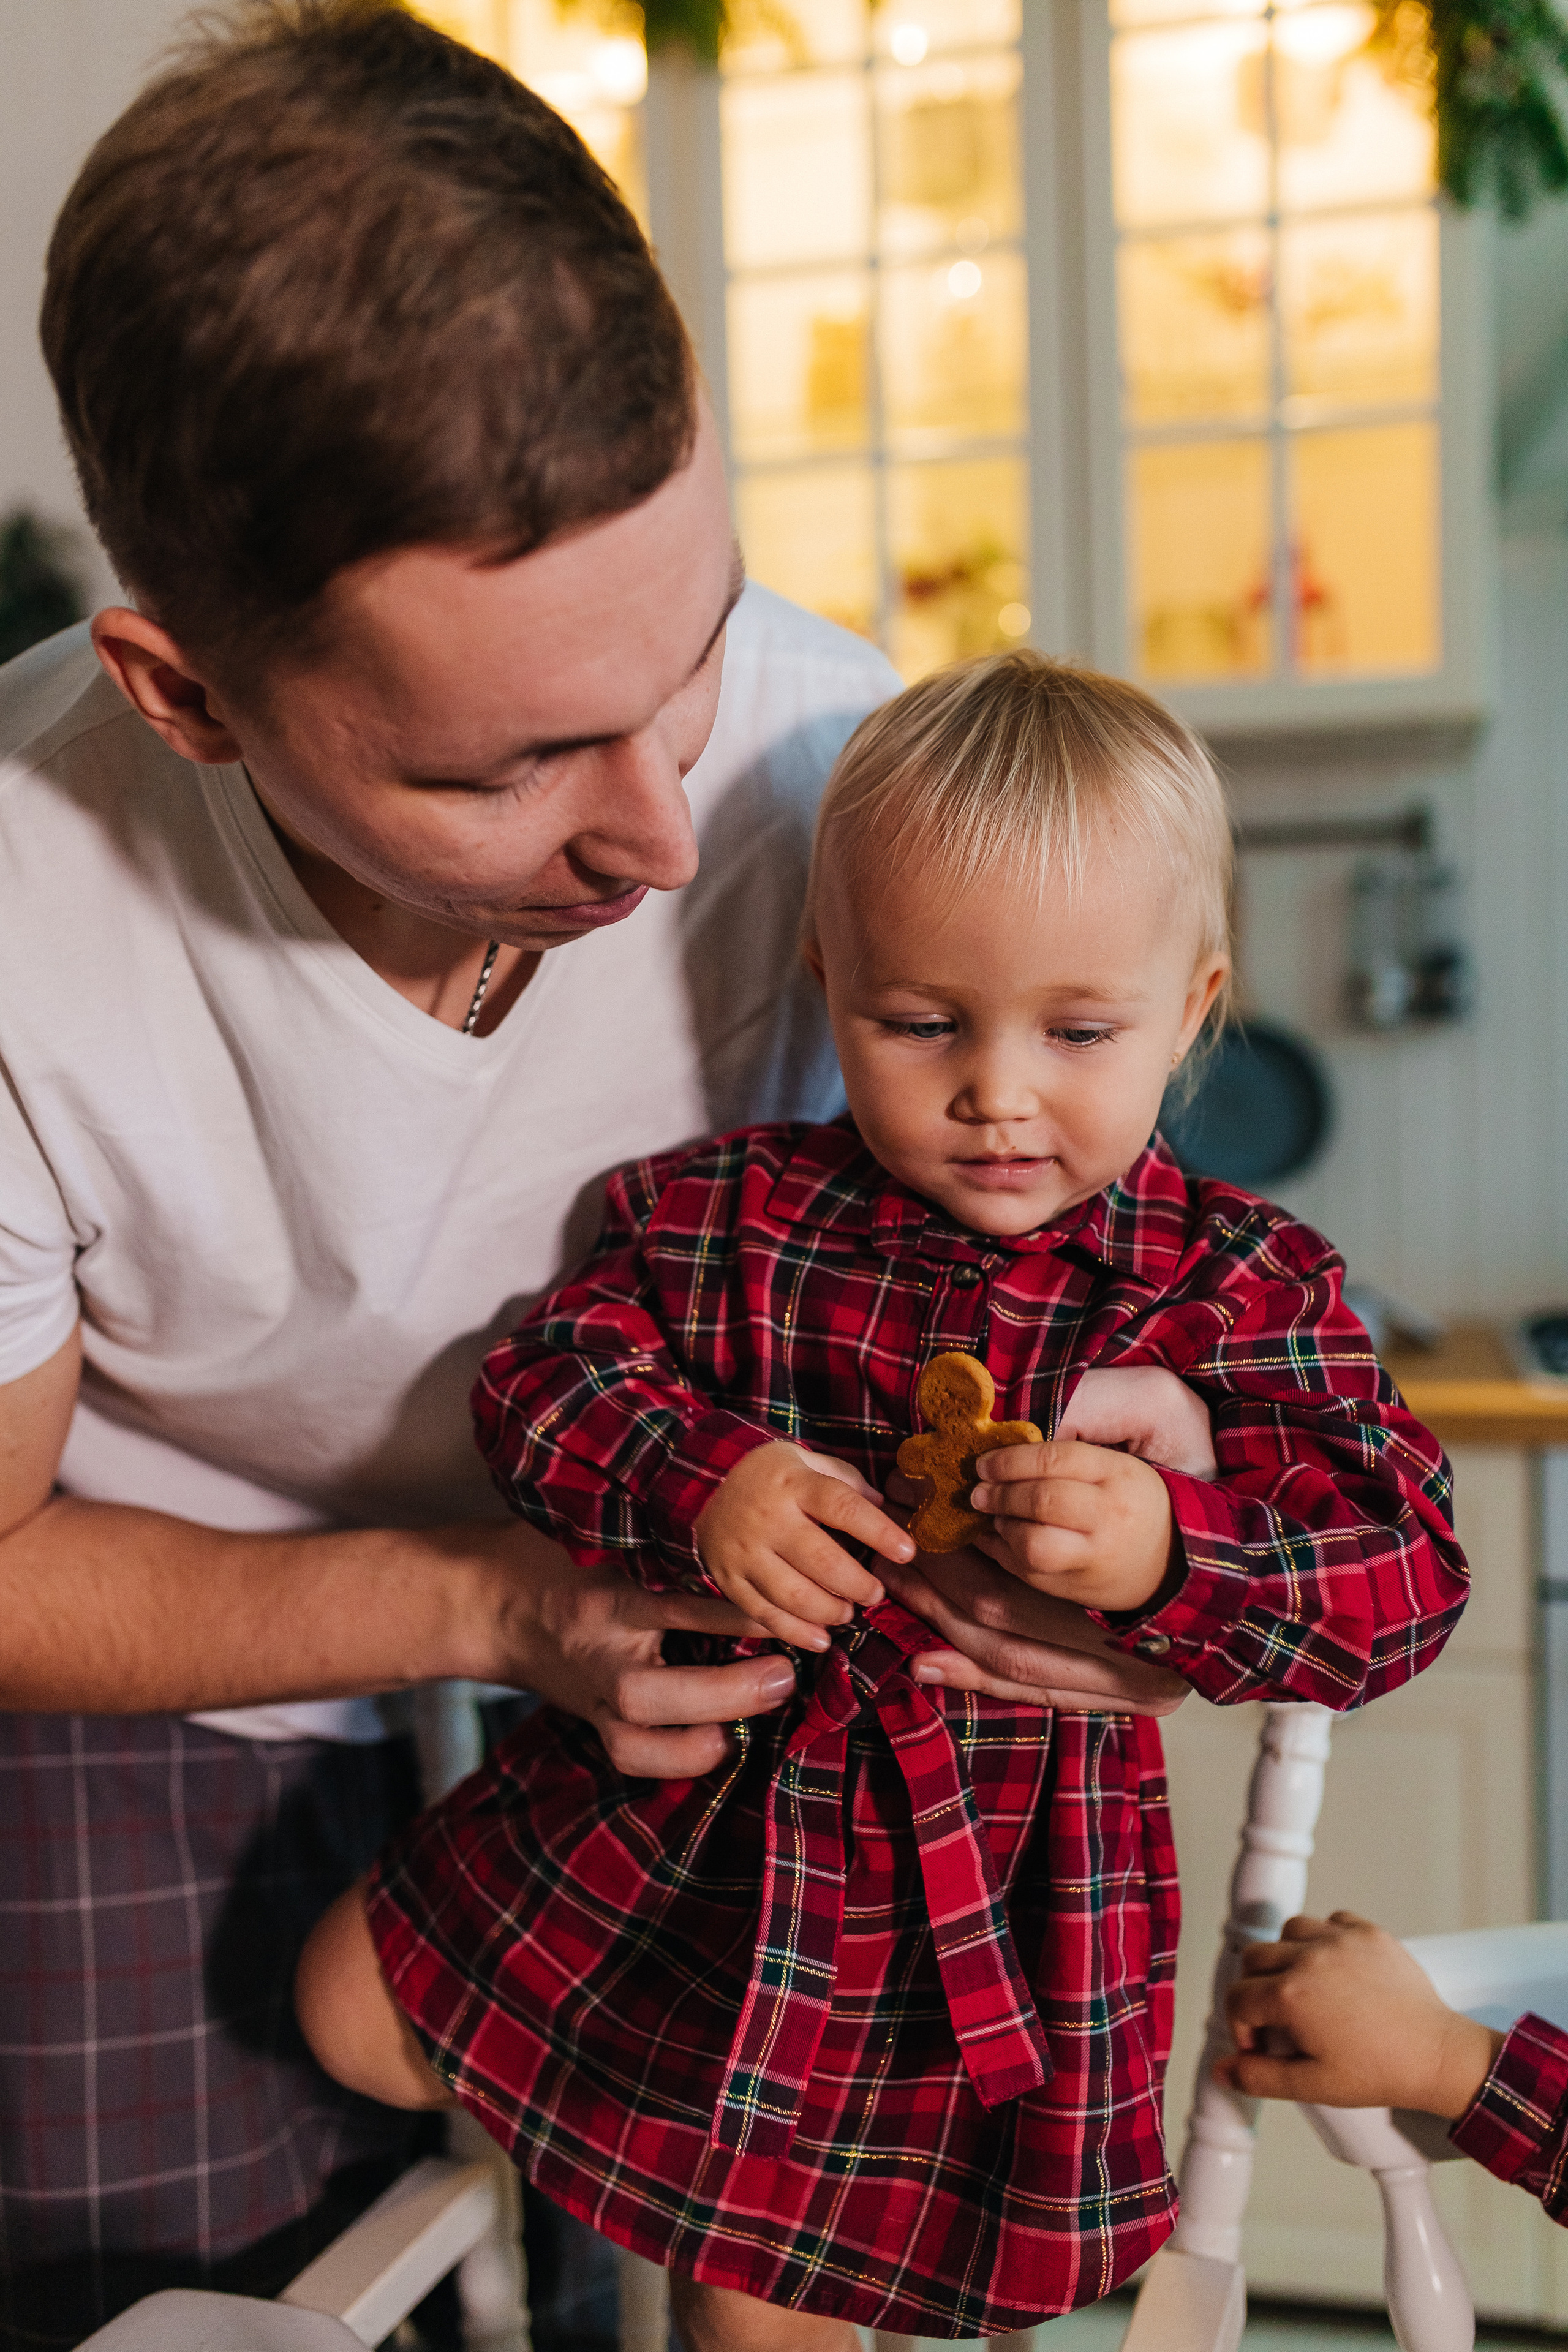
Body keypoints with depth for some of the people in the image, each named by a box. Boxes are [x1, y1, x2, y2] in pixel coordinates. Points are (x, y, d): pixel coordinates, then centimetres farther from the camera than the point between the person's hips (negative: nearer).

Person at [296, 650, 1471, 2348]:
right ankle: (594, 2134, 38)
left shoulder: (1238, 1285, -15)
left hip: (988, 1897, -2)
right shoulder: (728, 1213, -10)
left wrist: (1163, 1546, -39)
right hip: (674, 1807, 2)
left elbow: (1403, 1569, -19)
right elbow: (546, 1376, -11)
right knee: (355, 2007, 12)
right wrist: (696, 1484, -32)